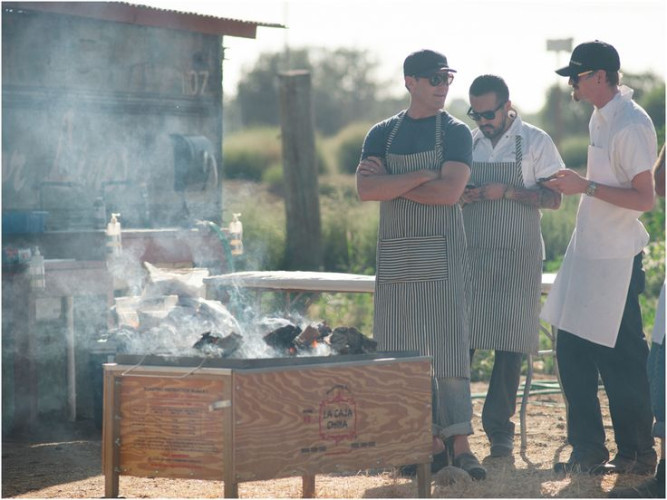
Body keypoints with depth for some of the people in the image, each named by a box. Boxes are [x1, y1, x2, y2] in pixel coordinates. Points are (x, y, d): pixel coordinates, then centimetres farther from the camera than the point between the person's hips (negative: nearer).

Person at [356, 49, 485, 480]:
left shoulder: (455, 133, 1)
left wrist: (390, 183, -9)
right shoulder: (383, 134, 9)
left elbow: (450, 191, -14)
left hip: (443, 254, -3)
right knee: (402, 352, 2)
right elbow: (365, 189, -7)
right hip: (395, 254, 3)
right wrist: (420, 176, -15)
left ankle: (459, 444, -8)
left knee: (449, 345, -7)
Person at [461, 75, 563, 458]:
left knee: (510, 341, -2)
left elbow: (554, 199, -4)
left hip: (518, 257, -3)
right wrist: (460, 196, -4)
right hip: (471, 253, 3)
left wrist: (508, 192, -15)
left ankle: (500, 427, 5)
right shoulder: (467, 142, 11)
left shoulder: (535, 141, 0)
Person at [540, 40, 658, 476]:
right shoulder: (601, 117, 10)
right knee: (573, 353, 12)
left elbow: (645, 198, -21)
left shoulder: (630, 125, -18)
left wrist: (586, 187, -23)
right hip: (587, 254, 10)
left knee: (621, 362, -2)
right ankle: (589, 453, 20)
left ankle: (637, 455, 10)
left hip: (615, 260, -10)